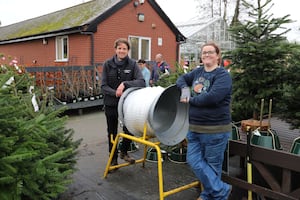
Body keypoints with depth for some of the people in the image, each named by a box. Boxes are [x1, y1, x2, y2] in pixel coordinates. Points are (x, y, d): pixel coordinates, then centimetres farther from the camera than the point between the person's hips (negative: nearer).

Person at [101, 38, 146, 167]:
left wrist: (125, 84, -30)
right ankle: (113, 158, 33)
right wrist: (115, 93, -25)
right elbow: (103, 86, -7)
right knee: (112, 132, 14)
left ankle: (123, 152, 30)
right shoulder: (108, 64, -5)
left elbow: (141, 82, -18)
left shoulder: (132, 64, -6)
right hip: (111, 103, 1)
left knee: (129, 129, -1)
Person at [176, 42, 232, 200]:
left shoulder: (223, 75, -12)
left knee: (212, 164, 8)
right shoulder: (198, 72, 10)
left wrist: (190, 100, -13)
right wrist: (184, 88, -3)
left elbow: (212, 97, -25)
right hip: (194, 127, 7)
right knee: (194, 160, 5)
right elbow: (182, 79, 21)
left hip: (215, 129, -7)